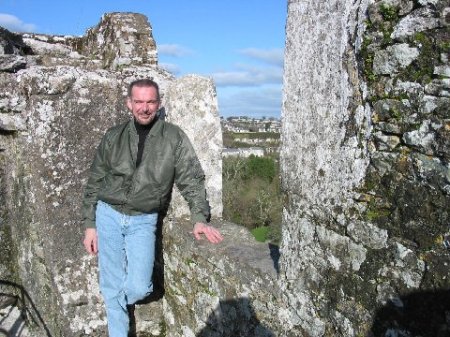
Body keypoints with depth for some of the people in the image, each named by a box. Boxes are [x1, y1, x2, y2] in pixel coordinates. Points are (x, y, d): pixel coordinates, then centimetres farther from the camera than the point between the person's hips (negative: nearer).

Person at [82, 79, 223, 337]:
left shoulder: (174, 137, -2)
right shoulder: (114, 136, 3)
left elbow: (192, 180, -2)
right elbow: (95, 182, 8)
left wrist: (200, 218, -15)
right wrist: (90, 225, 6)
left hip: (144, 221, -1)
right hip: (108, 215, 2)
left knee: (139, 287, -9)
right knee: (113, 287, 4)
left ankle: (115, 302, 26)